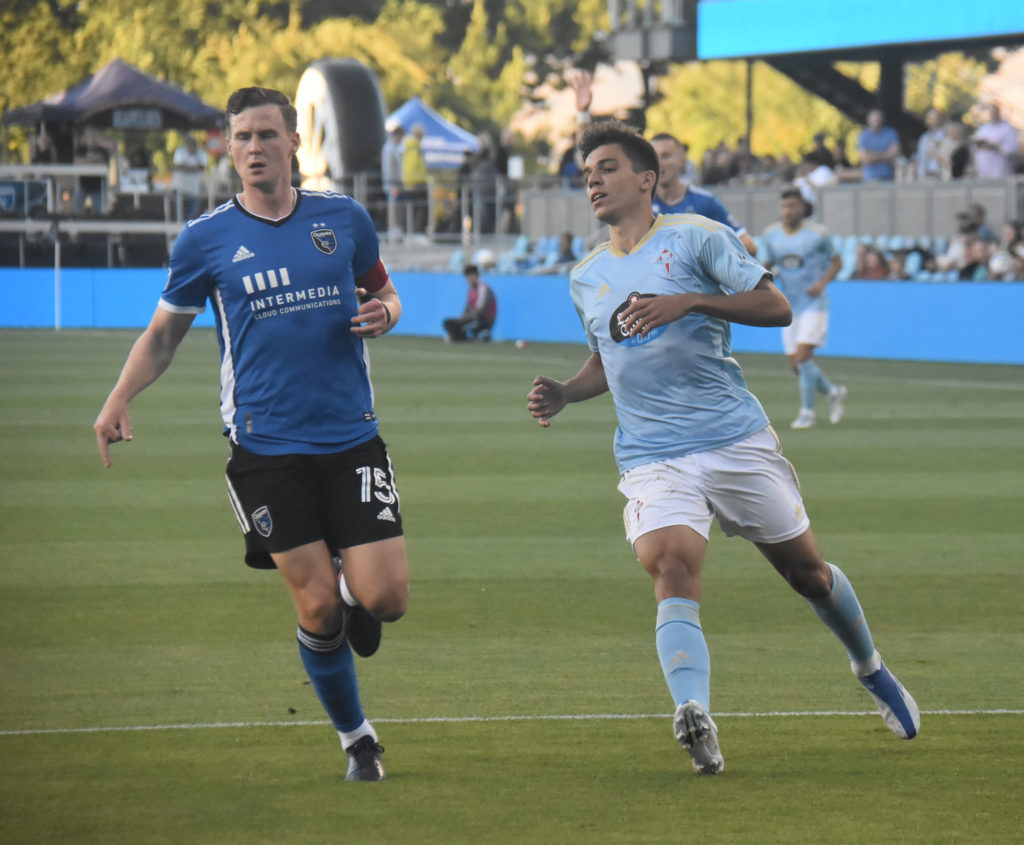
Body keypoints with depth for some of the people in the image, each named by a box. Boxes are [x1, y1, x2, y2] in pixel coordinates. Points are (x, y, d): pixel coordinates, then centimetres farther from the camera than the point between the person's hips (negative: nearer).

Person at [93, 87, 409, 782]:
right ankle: (358, 740, 16)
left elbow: (384, 292, 20)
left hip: (352, 438, 1)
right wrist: (119, 401, -5)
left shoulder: (344, 218, 5)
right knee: (318, 608, -5)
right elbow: (164, 333, 11)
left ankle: (352, 580, 29)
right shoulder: (206, 240, 1)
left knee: (384, 599, -8)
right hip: (266, 450, -1)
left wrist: (383, 313, -5)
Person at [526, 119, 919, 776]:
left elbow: (775, 307, -11)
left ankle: (872, 671, 36)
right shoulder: (586, 277, 15)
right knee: (671, 566, -25)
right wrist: (564, 393, 10)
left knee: (806, 570, 8)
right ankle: (694, 715, -40)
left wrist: (687, 302, -23)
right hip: (652, 458, 2)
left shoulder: (695, 238, -2)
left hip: (737, 440, -2)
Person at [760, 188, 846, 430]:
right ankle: (833, 393, 29)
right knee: (796, 365, 5)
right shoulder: (771, 234, 4)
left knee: (802, 356, -18)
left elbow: (836, 262, 2)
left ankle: (807, 412, -8)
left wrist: (822, 283, -14)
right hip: (790, 307, 5)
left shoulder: (817, 233, -8)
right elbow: (768, 265, 16)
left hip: (814, 303, -5)